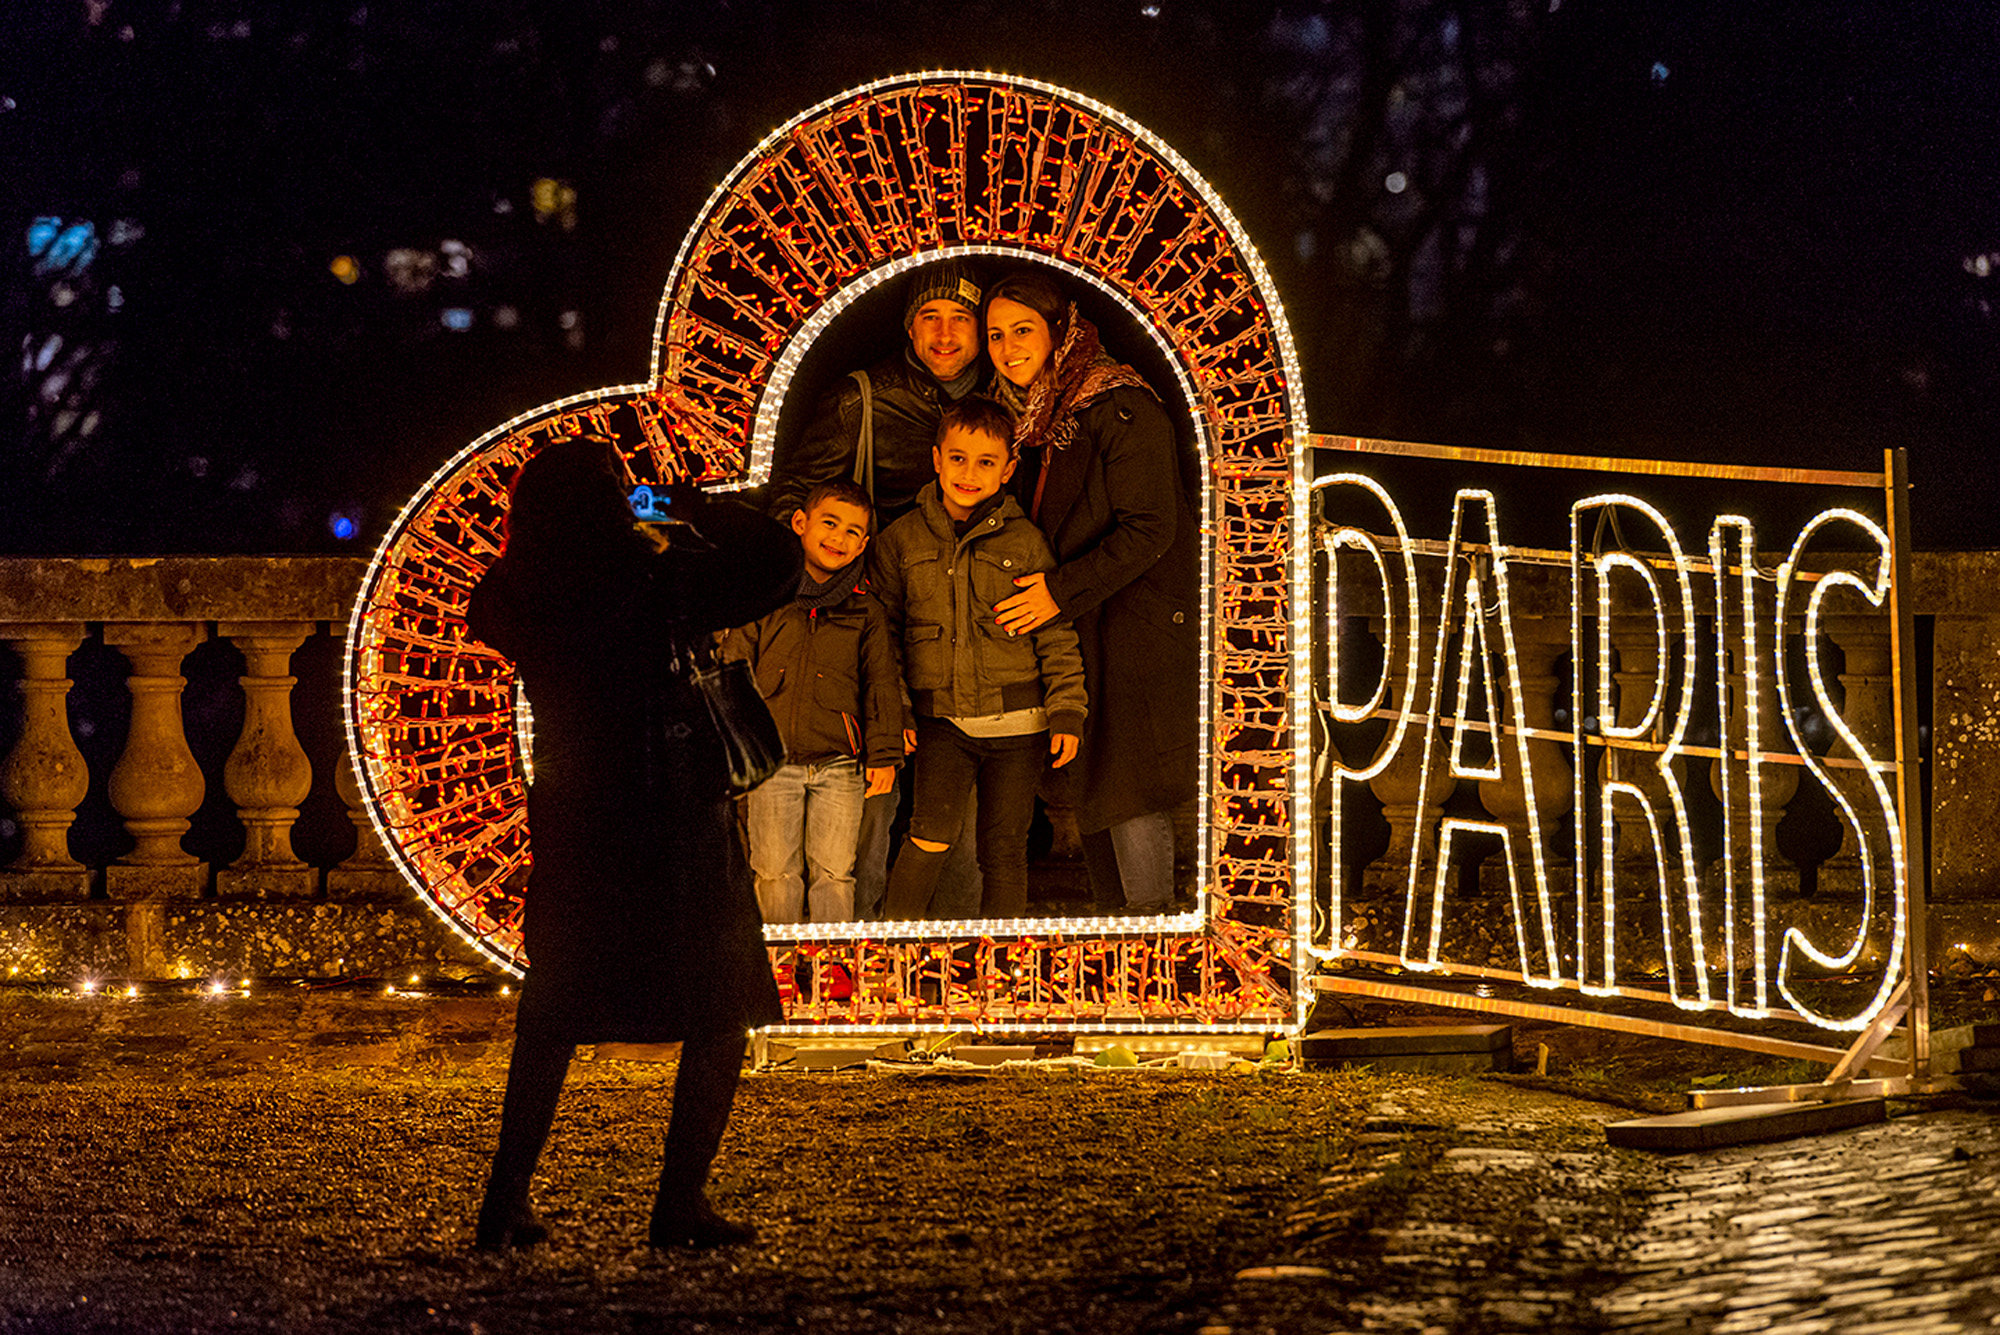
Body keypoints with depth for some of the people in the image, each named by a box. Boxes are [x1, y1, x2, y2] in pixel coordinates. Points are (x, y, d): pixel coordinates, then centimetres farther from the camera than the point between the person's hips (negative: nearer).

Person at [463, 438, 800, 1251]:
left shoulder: (515, 599, -3)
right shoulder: (658, 584, -17)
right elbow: (776, 562, -12)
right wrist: (695, 511, 1)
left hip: (568, 822, 5)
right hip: (674, 828, -5)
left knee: (552, 1016, 17)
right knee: (721, 1015, 8)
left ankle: (505, 1204, 14)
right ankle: (680, 1206, 2)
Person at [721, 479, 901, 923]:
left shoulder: (866, 611, 6)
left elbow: (882, 686, 8)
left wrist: (884, 754, 0)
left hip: (838, 768, 0)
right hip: (771, 763, 0)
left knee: (834, 870, 0)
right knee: (774, 870, 2)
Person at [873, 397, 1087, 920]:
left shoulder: (1024, 543, 1)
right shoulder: (903, 539, 3)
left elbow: (1057, 636, 5)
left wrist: (1067, 713, -1)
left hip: (1017, 723, 0)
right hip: (942, 722, 0)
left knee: (1004, 851, 5)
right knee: (934, 833, -17)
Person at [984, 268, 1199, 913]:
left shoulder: (1120, 408, -14)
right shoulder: (1024, 415, 11)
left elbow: (1149, 529, -18)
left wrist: (1061, 591, -21)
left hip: (1138, 627, -8)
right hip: (1072, 629, 8)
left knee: (1131, 790, -9)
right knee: (1086, 791, 9)